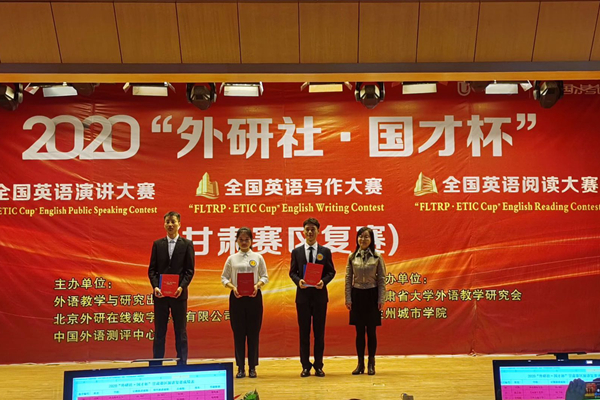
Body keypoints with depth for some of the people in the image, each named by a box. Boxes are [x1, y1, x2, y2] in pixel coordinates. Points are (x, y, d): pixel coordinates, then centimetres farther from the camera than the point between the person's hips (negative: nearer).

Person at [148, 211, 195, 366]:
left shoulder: (187, 244, 2)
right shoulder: (157, 244, 8)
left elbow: (190, 270, -1)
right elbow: (152, 269, 5)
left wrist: (182, 286, -15)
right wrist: (155, 286, -10)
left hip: (179, 294, -1)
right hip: (160, 293, 2)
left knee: (181, 332, 5)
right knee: (159, 332, 7)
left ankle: (182, 365, 12)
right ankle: (156, 364, 13)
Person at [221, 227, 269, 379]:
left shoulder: (258, 257, 6)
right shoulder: (232, 259, 7)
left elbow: (264, 277, 5)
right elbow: (224, 277, 6)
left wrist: (257, 285, -14)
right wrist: (233, 287, -12)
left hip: (254, 296, 0)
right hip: (236, 297, 0)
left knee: (253, 332, 2)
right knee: (238, 332, 2)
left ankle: (252, 367, 11)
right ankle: (240, 367, 11)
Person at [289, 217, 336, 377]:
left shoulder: (325, 251, 4)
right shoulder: (296, 252, 5)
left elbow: (331, 272, 4)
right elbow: (292, 272, 6)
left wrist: (324, 281, -14)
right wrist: (298, 280, -13)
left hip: (319, 295, 0)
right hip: (303, 295, 0)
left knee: (319, 331, 5)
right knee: (304, 331, 5)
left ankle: (318, 365, 14)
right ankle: (305, 366, 13)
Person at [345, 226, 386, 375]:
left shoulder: (377, 257, -2)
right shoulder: (352, 257, 3)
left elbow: (381, 279, -1)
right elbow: (348, 279, 4)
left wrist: (381, 299, -7)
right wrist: (348, 299, -1)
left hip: (371, 295, -1)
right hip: (357, 295, 2)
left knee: (371, 331, 2)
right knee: (359, 331, 5)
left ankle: (371, 364, 12)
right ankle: (360, 364, 13)